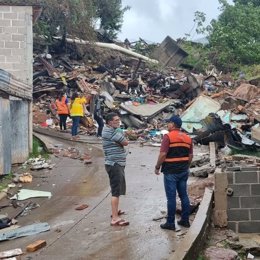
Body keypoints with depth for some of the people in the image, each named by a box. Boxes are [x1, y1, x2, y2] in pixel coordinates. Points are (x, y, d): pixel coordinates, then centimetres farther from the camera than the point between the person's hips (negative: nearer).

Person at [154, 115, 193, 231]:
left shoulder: (168, 137, -12)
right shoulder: (187, 138, 8)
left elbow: (163, 154, -17)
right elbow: (190, 156, 11)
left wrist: (157, 167, -6)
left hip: (171, 171, -6)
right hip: (183, 171, 6)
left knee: (171, 197, 0)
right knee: (184, 195, 14)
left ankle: (170, 223, 6)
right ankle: (185, 220, 20)